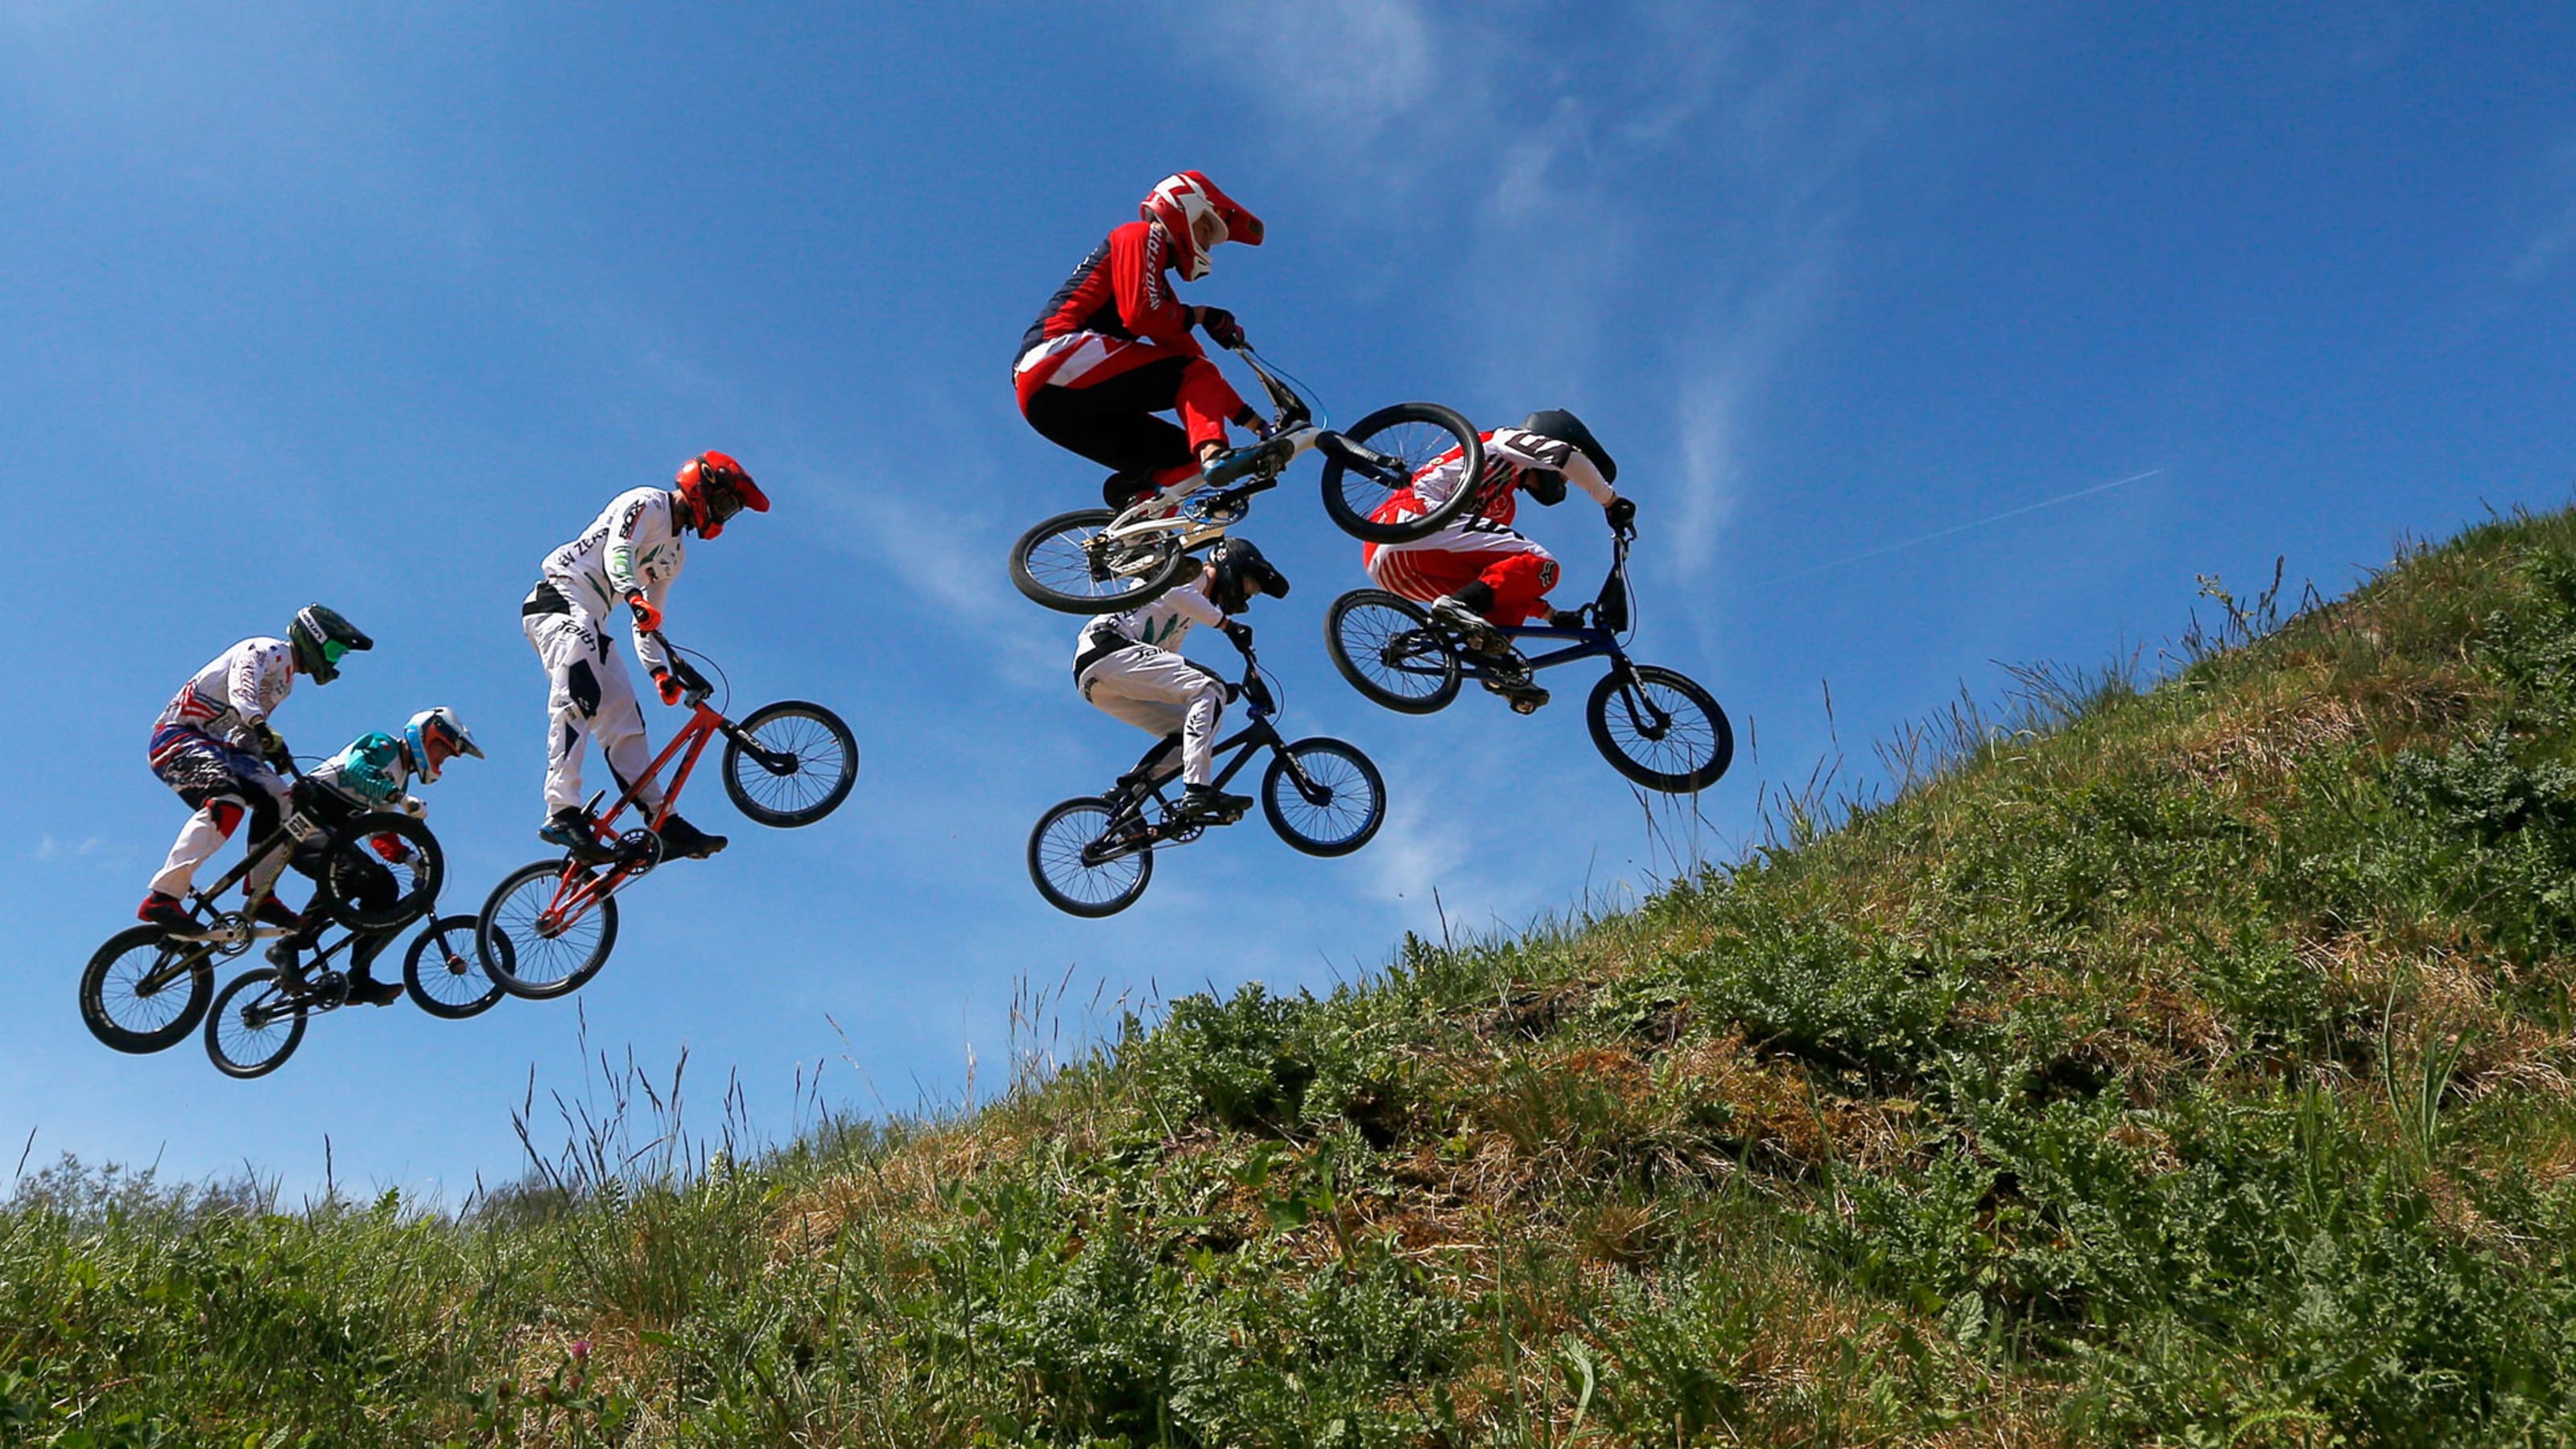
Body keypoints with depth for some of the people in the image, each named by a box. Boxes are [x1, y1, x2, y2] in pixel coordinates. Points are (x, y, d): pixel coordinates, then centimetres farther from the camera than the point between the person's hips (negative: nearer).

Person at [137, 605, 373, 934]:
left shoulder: (285, 678, 22)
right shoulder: (268, 651, -7)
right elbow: (241, 689, -29)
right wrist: (264, 731, -46)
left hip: (217, 745, 9)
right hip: (179, 737, -9)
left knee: (281, 803, -9)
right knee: (226, 802, -33)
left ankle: (260, 895, -9)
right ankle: (161, 899, -36)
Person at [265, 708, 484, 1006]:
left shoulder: (399, 778, 21)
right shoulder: (383, 746, -5)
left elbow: (380, 834, 16)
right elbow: (355, 768, -28)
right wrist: (401, 798, -37)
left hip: (331, 833, 10)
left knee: (383, 886, -4)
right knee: (348, 872, -34)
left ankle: (358, 981, -6)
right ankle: (289, 945, -26)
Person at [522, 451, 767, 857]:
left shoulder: (675, 553, 25)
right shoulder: (646, 504, -1)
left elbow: (649, 620, 22)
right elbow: (617, 552, -20)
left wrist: (660, 670, 6)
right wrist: (635, 597, -40)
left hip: (592, 620, 9)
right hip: (561, 598, -9)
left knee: (623, 721, 0)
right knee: (579, 699, -28)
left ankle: (664, 823, -6)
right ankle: (562, 814, -38)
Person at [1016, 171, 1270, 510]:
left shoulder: (1159, 289, 29)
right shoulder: (1141, 236, 6)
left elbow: (1197, 366, 23)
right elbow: (1139, 316, -12)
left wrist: (1256, 422, 15)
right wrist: (1200, 316, 3)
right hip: (1058, 358, -9)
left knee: (1183, 457, 7)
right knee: (1196, 377, -16)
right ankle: (1213, 455, -41)